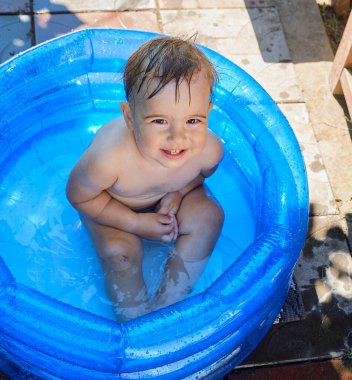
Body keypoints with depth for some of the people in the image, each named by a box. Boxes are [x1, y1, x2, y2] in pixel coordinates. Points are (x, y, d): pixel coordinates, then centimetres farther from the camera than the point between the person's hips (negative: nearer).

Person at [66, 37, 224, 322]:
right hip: (110, 205, -3)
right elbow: (78, 196, -23)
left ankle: (169, 302, -3)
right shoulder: (109, 158, -44)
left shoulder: (210, 149, -32)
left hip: (166, 198, 3)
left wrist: (178, 193, -22)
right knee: (119, 250, -24)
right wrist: (136, 223, -24)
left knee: (208, 216, -15)